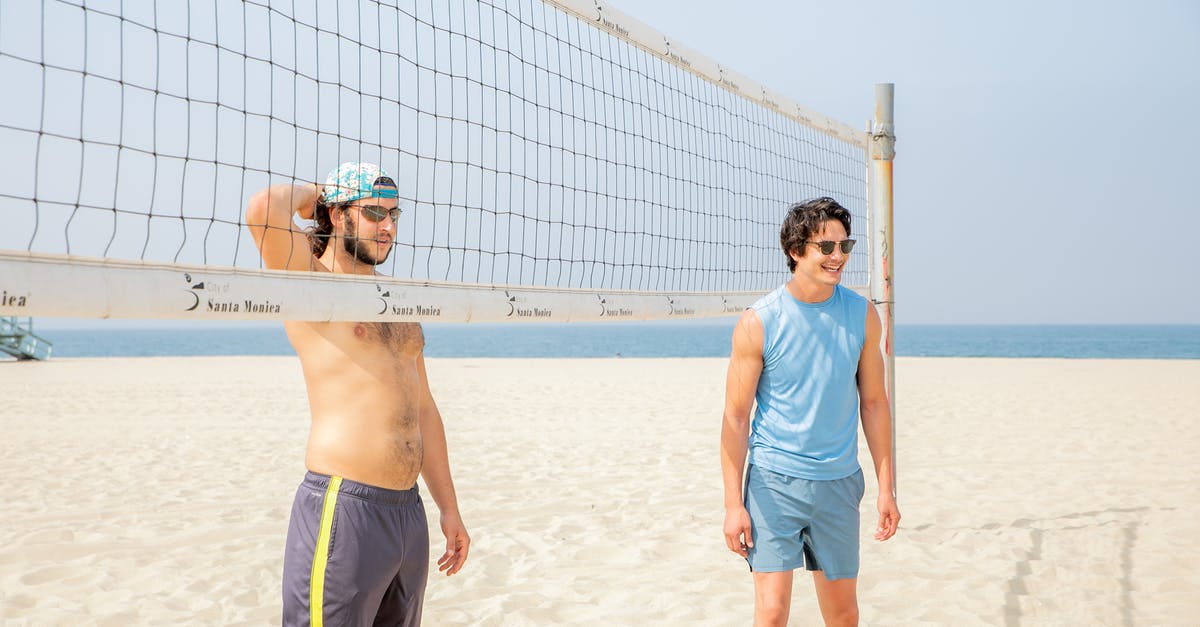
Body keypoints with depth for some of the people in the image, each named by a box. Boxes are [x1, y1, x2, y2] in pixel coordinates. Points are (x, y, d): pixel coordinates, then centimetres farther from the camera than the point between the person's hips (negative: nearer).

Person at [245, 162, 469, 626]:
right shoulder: (310, 278, -3)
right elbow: (263, 210, -23)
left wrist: (448, 508, 20)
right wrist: (310, 195, 0)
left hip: (408, 511, 8)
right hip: (342, 510, -8)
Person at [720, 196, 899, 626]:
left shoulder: (862, 316, 1)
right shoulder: (758, 323, -9)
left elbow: (873, 402, 9)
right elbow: (736, 417, -6)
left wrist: (886, 488, 6)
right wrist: (733, 503, -10)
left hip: (838, 482, 3)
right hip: (773, 482, -3)